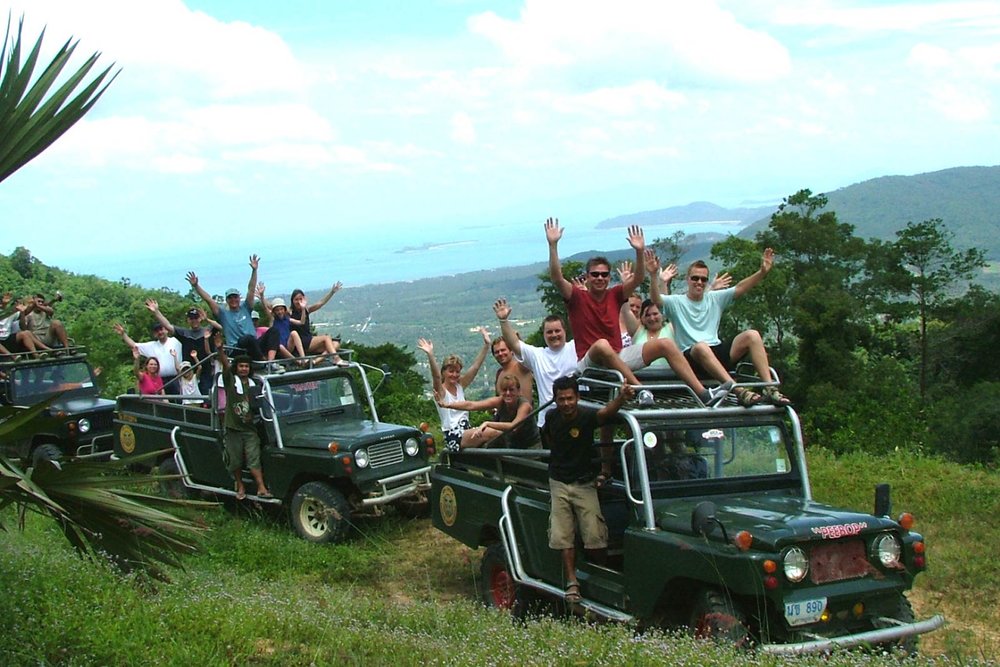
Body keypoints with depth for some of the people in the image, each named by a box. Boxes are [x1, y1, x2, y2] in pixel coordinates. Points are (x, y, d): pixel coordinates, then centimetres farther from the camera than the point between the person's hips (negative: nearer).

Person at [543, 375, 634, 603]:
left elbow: (605, 412, -40)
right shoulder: (551, 417, -4)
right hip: (558, 483, 3)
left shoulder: (586, 416, -17)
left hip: (584, 484, -3)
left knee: (594, 537, -7)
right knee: (564, 537, 0)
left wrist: (621, 398, -59)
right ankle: (572, 582, 6)